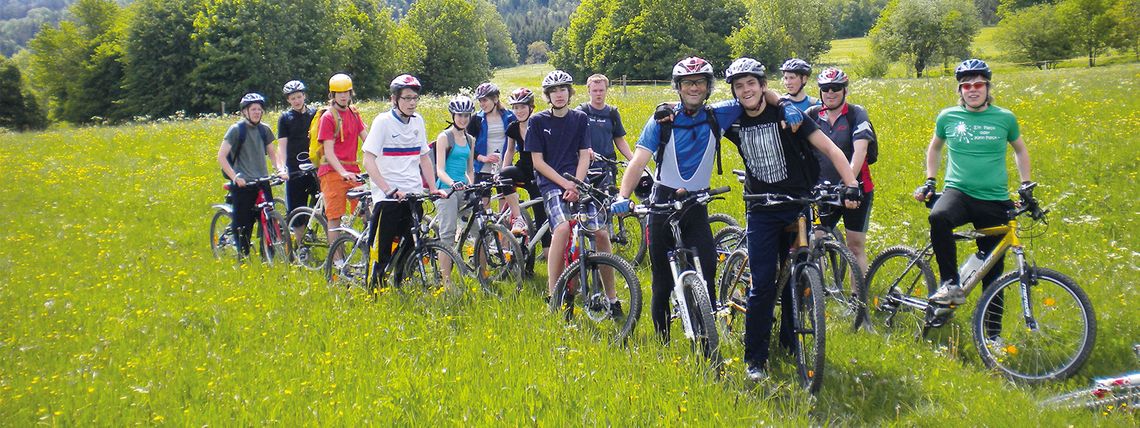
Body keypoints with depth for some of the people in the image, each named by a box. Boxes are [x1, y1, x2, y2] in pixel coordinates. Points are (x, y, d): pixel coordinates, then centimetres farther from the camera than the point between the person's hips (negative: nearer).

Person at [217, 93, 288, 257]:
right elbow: (221, 157, -8)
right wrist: (235, 177, -19)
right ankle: (243, 259, 9)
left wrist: (281, 169, -2)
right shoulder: (236, 129, -4)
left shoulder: (264, 129, 11)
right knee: (243, 226, -3)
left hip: (262, 182, 4)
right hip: (242, 184, -4)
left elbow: (272, 153, 18)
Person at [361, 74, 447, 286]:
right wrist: (388, 189, -21)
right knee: (383, 253, -5)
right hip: (389, 197, -5)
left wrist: (433, 188, 8)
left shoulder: (417, 121, 11)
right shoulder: (383, 121, -6)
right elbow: (368, 160, -12)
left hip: (414, 195, 5)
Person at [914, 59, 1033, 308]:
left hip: (994, 201, 1)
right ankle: (951, 285, -26)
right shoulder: (948, 117, 3)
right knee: (938, 217, -37)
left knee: (993, 271, 3)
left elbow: (1020, 151, 19)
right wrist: (929, 181, 13)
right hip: (958, 192, -1)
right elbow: (935, 148, 22)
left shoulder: (1005, 118, 2)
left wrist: (1026, 185, 9)